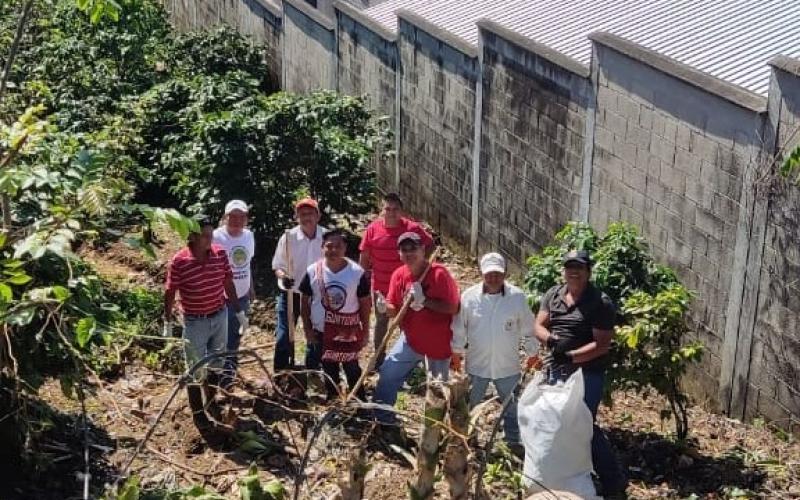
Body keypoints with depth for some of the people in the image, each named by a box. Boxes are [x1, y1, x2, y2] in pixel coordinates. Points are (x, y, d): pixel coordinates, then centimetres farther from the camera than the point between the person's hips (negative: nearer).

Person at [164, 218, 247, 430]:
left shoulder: (220, 254, -7)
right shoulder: (179, 261, -19)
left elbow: (229, 285, 5)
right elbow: (170, 294, -8)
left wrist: (240, 312, 9)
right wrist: (167, 323, -4)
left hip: (220, 317, 4)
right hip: (195, 322, -4)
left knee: (216, 364, 19)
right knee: (196, 369, 8)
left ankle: (211, 402, 41)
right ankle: (197, 412, 24)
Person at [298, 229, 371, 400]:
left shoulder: (357, 272, -14)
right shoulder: (313, 271, -11)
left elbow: (365, 303, -5)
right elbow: (305, 302, -1)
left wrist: (365, 331, -3)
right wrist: (307, 329, -2)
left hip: (349, 331, -2)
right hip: (321, 331, 2)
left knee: (352, 368, 11)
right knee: (329, 370, 17)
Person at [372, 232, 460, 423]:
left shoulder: (439, 273, -23)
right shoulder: (399, 275, -7)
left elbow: (453, 308, -25)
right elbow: (394, 309, -2)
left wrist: (424, 301, -33)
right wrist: (385, 307, -25)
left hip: (438, 342, -4)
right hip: (411, 340, 4)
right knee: (387, 373, 0)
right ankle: (382, 417, 17)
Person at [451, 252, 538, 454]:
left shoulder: (518, 297, -11)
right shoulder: (469, 296, -11)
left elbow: (528, 329, 0)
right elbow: (459, 328, -1)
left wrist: (532, 352, 6)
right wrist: (456, 353, 4)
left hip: (507, 365, 0)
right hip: (477, 364, 0)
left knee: (511, 405, 17)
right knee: (468, 404, 15)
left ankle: (514, 440, 34)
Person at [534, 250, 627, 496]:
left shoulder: (600, 303, -12)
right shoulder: (553, 295, 6)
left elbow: (602, 345, -16)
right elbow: (539, 326, 3)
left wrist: (571, 356, -25)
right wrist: (551, 340, -19)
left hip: (586, 374, -6)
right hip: (555, 371, 6)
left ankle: (613, 481, 10)